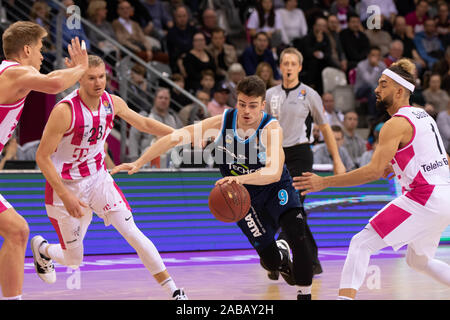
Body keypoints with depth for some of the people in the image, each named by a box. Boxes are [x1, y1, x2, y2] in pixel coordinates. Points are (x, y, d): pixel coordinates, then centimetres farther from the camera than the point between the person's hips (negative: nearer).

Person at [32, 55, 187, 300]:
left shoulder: (112, 103, -7)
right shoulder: (65, 111, -25)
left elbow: (143, 123, 11)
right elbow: (42, 157, -21)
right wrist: (65, 196, -26)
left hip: (99, 178, 4)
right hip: (66, 186, -4)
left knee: (133, 233, -12)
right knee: (73, 260, 6)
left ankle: (174, 292, -9)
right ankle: (41, 248, 41)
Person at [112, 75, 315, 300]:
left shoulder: (271, 129, -27)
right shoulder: (222, 123, -18)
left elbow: (274, 172, -42)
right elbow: (174, 138, -13)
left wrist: (240, 178, -58)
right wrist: (139, 163, -15)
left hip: (276, 189, -2)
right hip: (245, 198, 2)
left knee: (298, 237, -26)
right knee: (271, 260, 0)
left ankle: (304, 294, -6)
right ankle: (281, 253, 39)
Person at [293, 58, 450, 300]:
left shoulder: (396, 124, -12)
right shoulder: (422, 115, 16)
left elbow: (373, 171, -20)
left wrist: (323, 183, -18)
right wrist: (396, 166, 22)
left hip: (422, 200, -9)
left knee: (361, 244, -8)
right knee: (418, 261, 27)